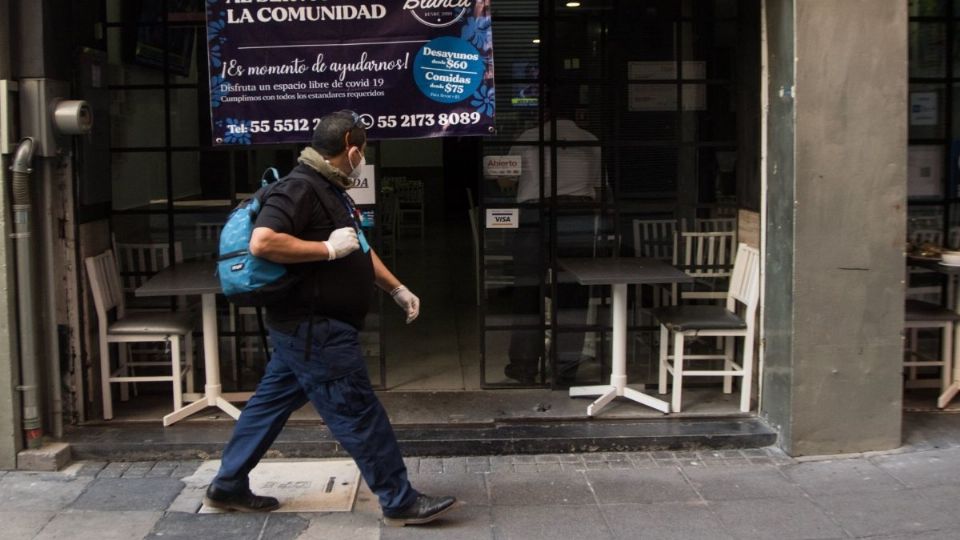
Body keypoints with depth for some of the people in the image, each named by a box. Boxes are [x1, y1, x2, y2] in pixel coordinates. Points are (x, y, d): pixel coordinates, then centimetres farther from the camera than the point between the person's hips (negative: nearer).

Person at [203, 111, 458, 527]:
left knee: (271, 403, 17)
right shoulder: (300, 188, -18)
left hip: (308, 327, 11)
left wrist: (397, 289, 19)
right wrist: (329, 249, -25)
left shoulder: (331, 190, 15)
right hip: (315, 329, -11)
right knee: (359, 415, -4)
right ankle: (400, 503, 5)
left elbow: (360, 248, 25)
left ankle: (228, 487, 27)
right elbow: (262, 242, -31)